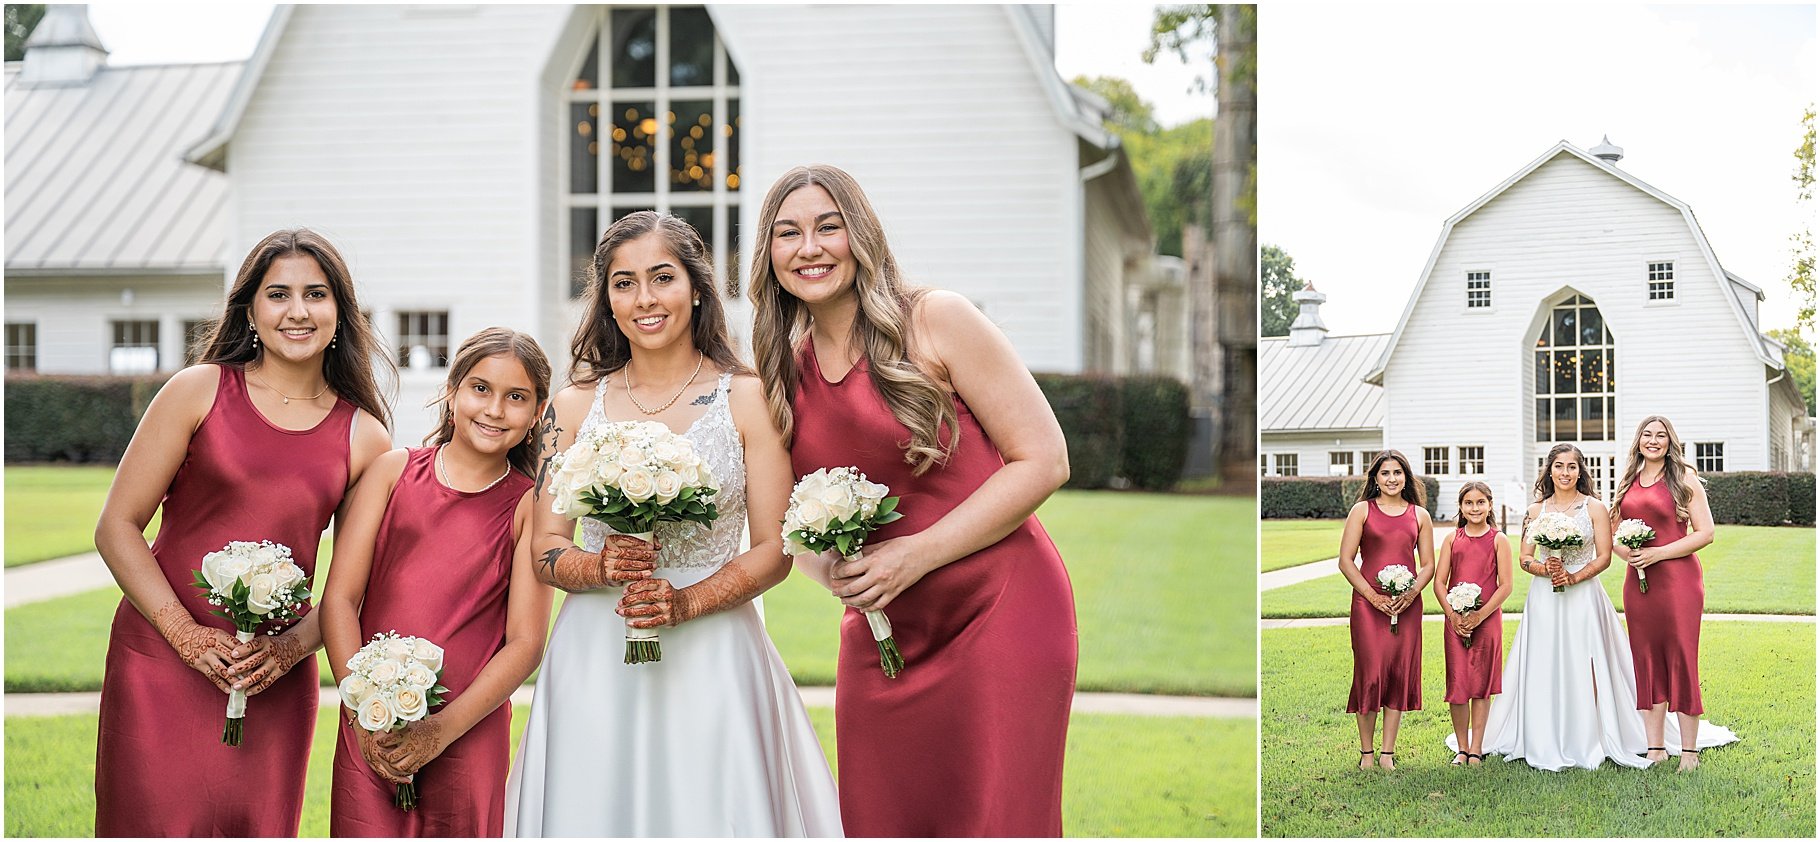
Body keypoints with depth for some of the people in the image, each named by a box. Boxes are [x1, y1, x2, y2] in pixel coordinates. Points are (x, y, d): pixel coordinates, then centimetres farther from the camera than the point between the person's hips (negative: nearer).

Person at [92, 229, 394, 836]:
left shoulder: (365, 438, 5)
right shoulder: (197, 392, 0)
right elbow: (116, 526, -1)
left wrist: (292, 647, -9)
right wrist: (188, 635, -10)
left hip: (275, 683, 2)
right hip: (160, 665, -2)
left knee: (258, 828, 6)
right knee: (156, 826, -3)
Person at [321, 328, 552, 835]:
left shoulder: (529, 506, 3)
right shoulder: (393, 471, 7)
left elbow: (525, 643, -1)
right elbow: (339, 597, 3)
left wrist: (439, 732, -11)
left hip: (469, 734, -1)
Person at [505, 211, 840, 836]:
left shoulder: (747, 399, 1)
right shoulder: (573, 407, 8)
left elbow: (775, 550, -1)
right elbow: (544, 550, 7)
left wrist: (686, 602, -15)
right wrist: (601, 567, -13)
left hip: (712, 658, -2)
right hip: (595, 660, 2)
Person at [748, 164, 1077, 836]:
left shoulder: (935, 321, -9)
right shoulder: (785, 372, 7)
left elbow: (1044, 460, -11)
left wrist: (916, 554, -15)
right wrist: (830, 569, -5)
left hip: (998, 614, -5)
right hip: (879, 633, 5)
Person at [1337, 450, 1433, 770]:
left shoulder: (1420, 515, 11)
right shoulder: (1362, 510, 3)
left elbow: (1428, 564, 11)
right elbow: (1345, 561, -1)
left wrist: (1412, 593, -7)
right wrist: (1373, 596, -11)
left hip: (1407, 604, 3)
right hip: (1368, 602, -2)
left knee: (1400, 673, 2)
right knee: (1370, 673, -5)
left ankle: (1388, 754, 9)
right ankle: (1366, 753, 6)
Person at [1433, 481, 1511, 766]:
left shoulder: (1498, 540, 0)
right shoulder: (1452, 539, 7)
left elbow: (1505, 586, -4)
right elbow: (1439, 582, 4)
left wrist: (1480, 615, -12)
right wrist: (1453, 615, -9)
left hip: (1487, 619, -2)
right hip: (1455, 621, 2)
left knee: (1481, 683, 4)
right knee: (1457, 683, 1)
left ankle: (1476, 749, 12)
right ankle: (1462, 748, 13)